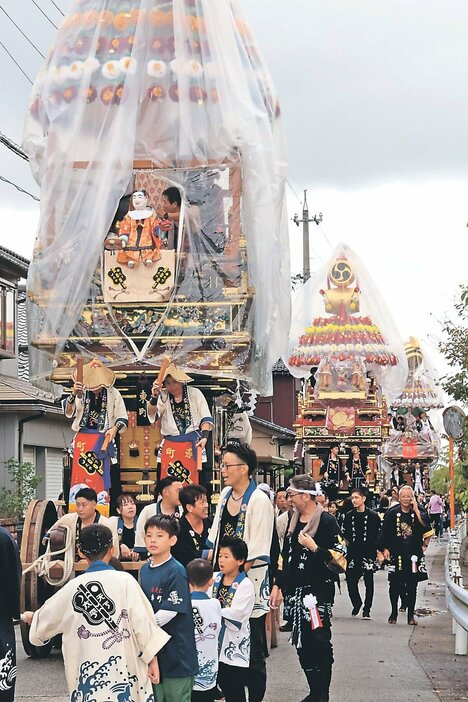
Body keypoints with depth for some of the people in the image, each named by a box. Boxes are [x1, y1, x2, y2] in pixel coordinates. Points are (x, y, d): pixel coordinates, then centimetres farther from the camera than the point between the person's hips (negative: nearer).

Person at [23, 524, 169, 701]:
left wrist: (31, 617, 41)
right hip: (124, 670, -2)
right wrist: (152, 659, 0)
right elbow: (142, 623, -8)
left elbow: (46, 617, 20)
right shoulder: (125, 580, -5)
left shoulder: (73, 587, 4)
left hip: (88, 674, 2)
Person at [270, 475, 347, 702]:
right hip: (295, 590, 7)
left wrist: (314, 547, -21)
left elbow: (339, 557, -13)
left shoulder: (326, 521, -10)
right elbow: (286, 557, 18)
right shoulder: (294, 521, 12)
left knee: (319, 642, -4)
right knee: (302, 643, 9)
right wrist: (278, 585, 17)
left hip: (319, 590, -7)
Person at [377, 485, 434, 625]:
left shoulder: (419, 511, 2)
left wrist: (416, 510, -15)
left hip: (414, 555, 0)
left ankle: (411, 615, 12)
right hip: (396, 554, 1)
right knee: (394, 584, 2)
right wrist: (385, 549, 1)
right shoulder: (392, 513, 3)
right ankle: (394, 612, 19)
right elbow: (384, 533, 9)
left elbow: (427, 527, -15)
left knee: (412, 586, 3)